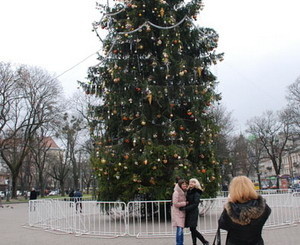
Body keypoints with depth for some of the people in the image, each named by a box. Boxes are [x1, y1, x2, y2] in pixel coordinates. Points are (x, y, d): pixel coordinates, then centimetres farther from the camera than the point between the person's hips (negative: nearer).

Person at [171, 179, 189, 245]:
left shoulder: (183, 192, 14)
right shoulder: (176, 192, -12)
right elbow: (175, 203, -16)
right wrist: (185, 203, -13)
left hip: (182, 213, 8)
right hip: (177, 213, -8)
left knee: (181, 228, 10)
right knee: (179, 229, -13)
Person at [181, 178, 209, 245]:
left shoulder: (196, 193, -12)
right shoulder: (189, 191, 12)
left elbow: (195, 204, -19)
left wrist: (185, 208, -21)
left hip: (193, 212, -8)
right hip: (189, 213, 8)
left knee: (193, 229, -7)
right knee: (192, 229, 9)